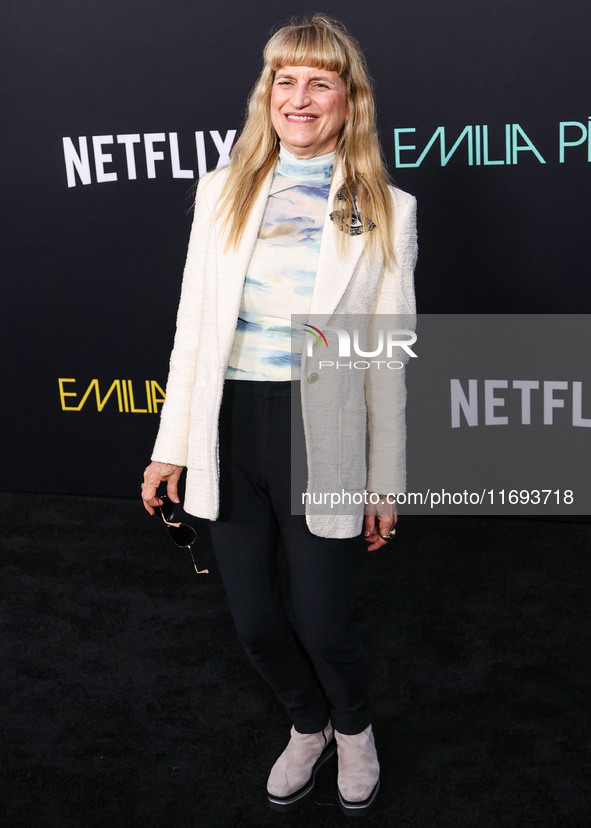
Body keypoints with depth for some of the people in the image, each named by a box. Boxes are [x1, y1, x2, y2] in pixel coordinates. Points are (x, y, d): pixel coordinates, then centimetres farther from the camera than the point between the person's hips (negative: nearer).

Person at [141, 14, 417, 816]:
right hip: (230, 428, 3)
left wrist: (386, 482, 2)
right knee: (255, 621, 12)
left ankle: (354, 728, 39)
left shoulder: (386, 210, -1)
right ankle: (308, 726, 44)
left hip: (321, 436, -3)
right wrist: (171, 445, 5)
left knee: (320, 624, 4)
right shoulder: (223, 189, 5)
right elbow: (193, 323, 6)